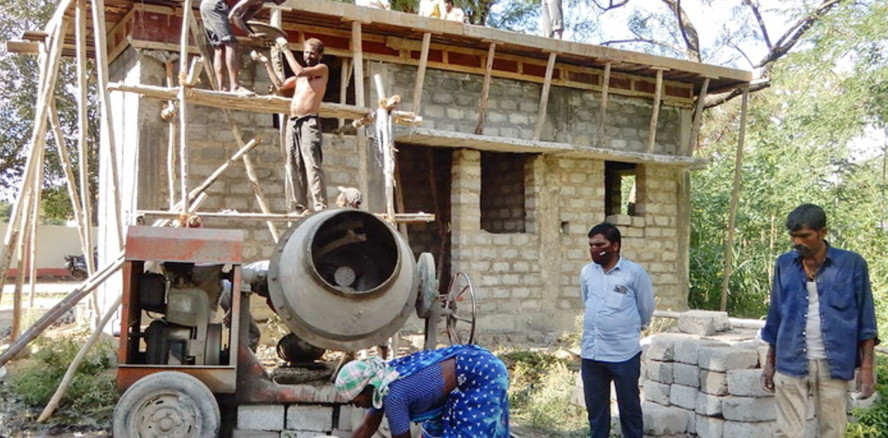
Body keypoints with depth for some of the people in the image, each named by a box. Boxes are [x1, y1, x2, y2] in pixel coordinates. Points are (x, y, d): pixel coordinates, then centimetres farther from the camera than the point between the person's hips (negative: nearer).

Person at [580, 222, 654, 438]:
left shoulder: (635, 273, -9)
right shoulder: (586, 272, 4)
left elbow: (646, 308, 4)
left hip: (624, 353, -4)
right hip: (591, 352, 4)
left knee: (629, 406, 7)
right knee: (595, 406, 13)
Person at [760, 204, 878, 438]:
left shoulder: (852, 264, -2)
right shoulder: (784, 264, 5)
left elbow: (865, 319, 1)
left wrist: (867, 365, -5)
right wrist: (769, 361, 12)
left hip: (833, 364, -1)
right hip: (791, 363, 1)